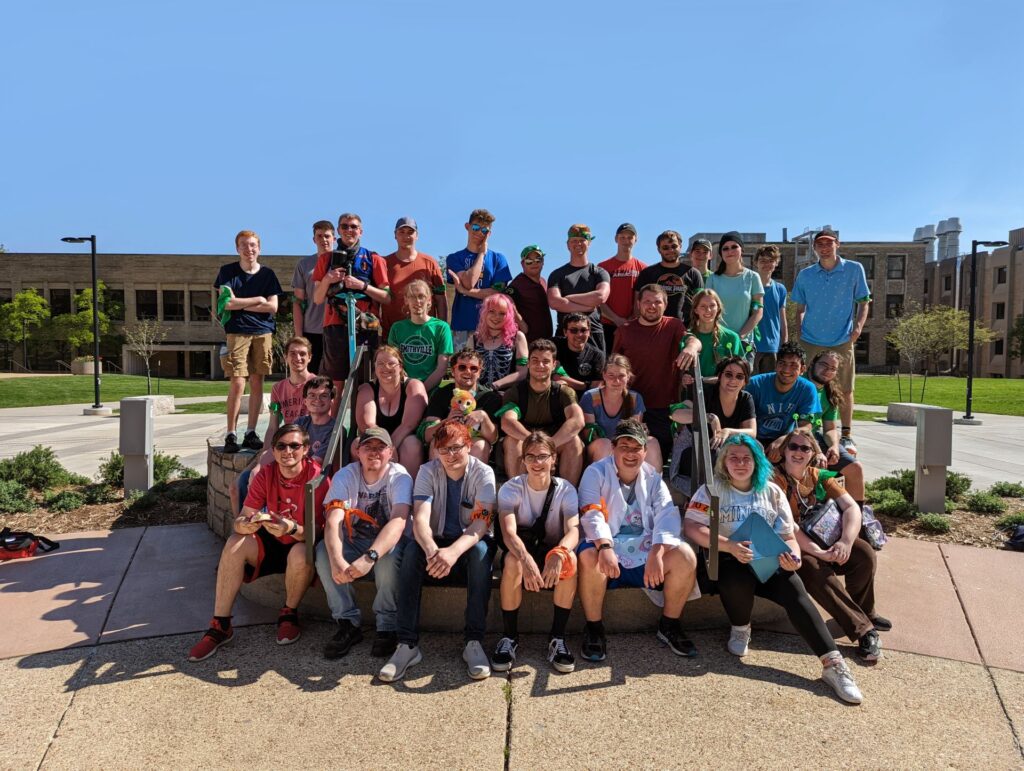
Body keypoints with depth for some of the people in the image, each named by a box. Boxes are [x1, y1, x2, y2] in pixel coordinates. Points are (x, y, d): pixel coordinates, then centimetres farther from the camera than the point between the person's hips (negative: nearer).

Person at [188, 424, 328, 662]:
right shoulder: (266, 475, -7)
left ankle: (289, 614, -6)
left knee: (301, 554, -36)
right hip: (271, 544, 4)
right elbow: (241, 520, -11)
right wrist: (245, 525, -36)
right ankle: (220, 625, -11)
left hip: (303, 545, -4)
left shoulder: (316, 476, -21)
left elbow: (315, 532, -23)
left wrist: (293, 529, -44)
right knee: (234, 544, -21)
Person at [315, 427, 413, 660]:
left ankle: (387, 627, -13)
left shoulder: (400, 477, -16)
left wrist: (370, 557, -48)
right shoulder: (345, 476, -9)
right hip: (354, 542, 3)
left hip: (388, 543, -3)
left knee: (389, 558, -35)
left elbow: (398, 521, -32)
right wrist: (337, 559, -44)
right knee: (323, 551, -25)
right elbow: (333, 521, -24)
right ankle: (348, 623, -12)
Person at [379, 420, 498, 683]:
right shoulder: (428, 471, -7)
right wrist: (431, 550, -46)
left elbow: (481, 522, -26)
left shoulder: (483, 473, -12)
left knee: (481, 550, -35)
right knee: (412, 549, -30)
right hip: (437, 543, 1)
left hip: (470, 545, -1)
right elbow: (420, 518, -23)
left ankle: (474, 642, -30)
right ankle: (407, 644, -28)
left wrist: (454, 551, -47)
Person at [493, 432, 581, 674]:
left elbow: (573, 530, -26)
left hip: (552, 552, 1)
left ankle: (557, 638, -19)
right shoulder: (510, 488, -12)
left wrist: (559, 553, -50)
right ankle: (509, 636, -17)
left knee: (570, 559, -33)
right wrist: (526, 558, -50)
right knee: (512, 560, -36)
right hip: (520, 550, -1)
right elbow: (508, 533, -28)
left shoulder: (566, 490, -10)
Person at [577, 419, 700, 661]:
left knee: (685, 556, -22)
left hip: (646, 555, 3)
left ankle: (669, 626, 1)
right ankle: (593, 629, -12)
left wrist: (657, 552, -26)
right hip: (608, 553, -3)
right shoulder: (596, 473, -1)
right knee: (589, 556, -35)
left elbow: (667, 515, -7)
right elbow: (592, 514, -17)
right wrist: (605, 546, -37)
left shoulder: (653, 477, 9)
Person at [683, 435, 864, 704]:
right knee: (738, 578, -35)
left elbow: (788, 536, 10)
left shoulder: (772, 492, 12)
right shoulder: (712, 489, 2)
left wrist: (793, 556, -14)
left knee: (796, 592, -25)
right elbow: (691, 527, -10)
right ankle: (740, 629, -4)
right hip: (728, 560, -2)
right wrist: (729, 545, -22)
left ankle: (833, 663, -27)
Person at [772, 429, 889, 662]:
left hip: (825, 540, 5)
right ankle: (863, 630, -24)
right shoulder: (775, 478, -12)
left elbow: (851, 507, -7)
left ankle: (864, 612, 3)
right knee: (816, 570, -34)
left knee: (864, 553, -19)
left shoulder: (820, 476, 5)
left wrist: (846, 541, -26)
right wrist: (818, 552, -29)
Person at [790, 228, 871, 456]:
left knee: (845, 390, 4)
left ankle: (846, 437, 16)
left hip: (842, 341, -1)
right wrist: (798, 330, -2)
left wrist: (858, 325, -11)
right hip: (811, 341, 1)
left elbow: (863, 302, 5)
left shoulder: (854, 270, 1)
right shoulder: (805, 275, 4)